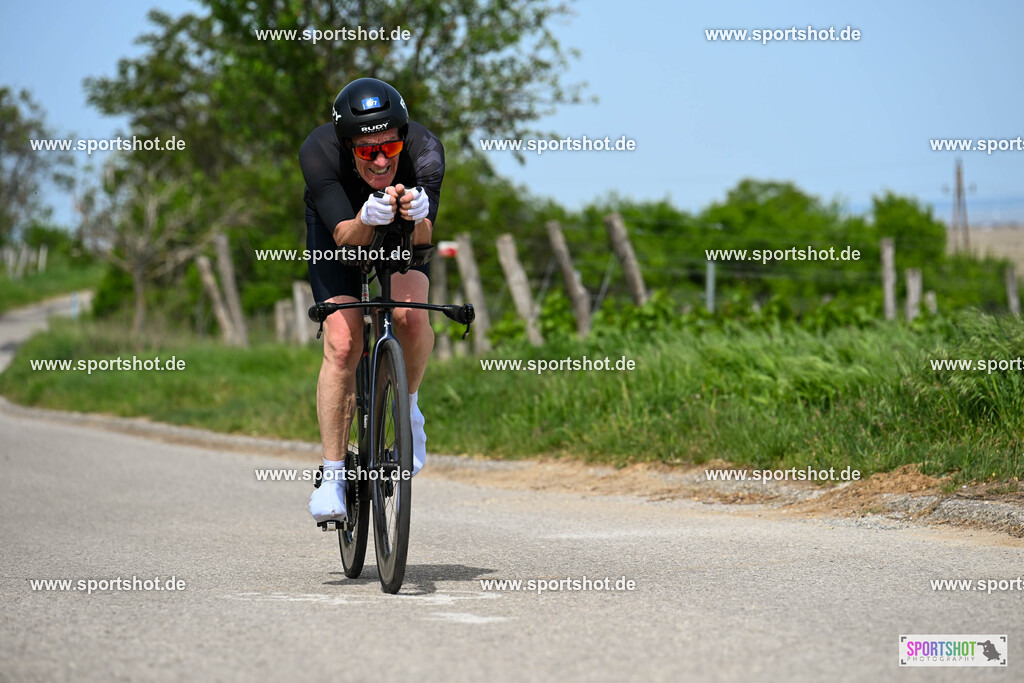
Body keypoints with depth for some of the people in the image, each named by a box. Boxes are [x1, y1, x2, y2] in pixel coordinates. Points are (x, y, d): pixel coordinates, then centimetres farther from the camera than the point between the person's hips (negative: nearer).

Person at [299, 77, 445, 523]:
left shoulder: (424, 150, -35)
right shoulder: (318, 152, -36)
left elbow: (424, 236, -40)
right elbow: (345, 235, -40)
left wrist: (416, 216, -63)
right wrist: (368, 219, -61)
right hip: (338, 233, -1)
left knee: (410, 318, -26)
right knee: (342, 344, -18)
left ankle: (407, 405, 4)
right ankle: (332, 475, -9)